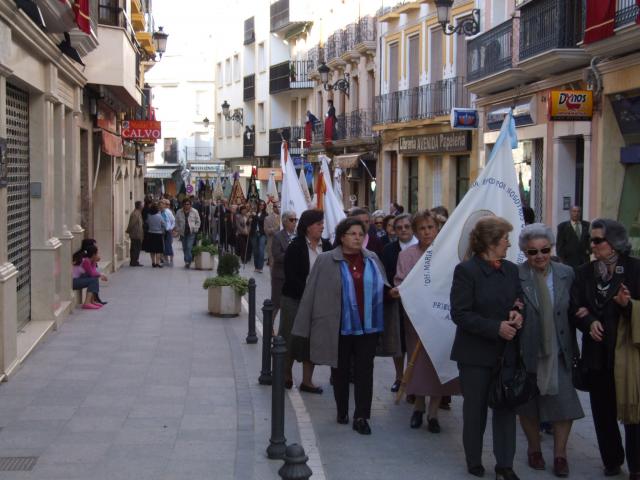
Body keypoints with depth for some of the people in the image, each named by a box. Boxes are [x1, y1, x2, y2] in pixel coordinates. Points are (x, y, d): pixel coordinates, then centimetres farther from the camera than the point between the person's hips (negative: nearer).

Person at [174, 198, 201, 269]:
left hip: (191, 232, -3)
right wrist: (178, 230, 2)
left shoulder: (194, 212, -1)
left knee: (189, 247, -16)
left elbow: (198, 221, 7)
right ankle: (187, 261, 19)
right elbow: (177, 222, 12)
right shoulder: (179, 212, 3)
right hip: (183, 233, 3)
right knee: (184, 248, 8)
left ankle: (188, 261, -15)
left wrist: (195, 229, -3)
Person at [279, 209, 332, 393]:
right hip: (294, 299, -4)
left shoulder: (326, 246, 4)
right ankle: (287, 376, 22)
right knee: (292, 337, 5)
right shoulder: (295, 247, -9)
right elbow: (291, 276, -13)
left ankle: (307, 380, 14)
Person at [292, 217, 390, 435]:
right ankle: (342, 412, 27)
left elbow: (381, 287, 21)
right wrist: (304, 327, -4)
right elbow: (312, 294, -3)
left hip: (368, 326, 2)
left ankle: (361, 417, 6)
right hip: (340, 327, -2)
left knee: (365, 371, 1)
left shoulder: (373, 260, 7)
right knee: (340, 371, 11)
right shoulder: (326, 261, -4)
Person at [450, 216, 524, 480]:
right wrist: (496, 327, -21)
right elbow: (460, 314, -16)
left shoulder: (511, 270, 5)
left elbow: (519, 300, 17)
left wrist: (517, 312, -7)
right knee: (475, 408, 10)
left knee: (506, 407, 2)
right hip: (476, 352, -4)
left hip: (506, 351, 4)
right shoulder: (466, 270, -11)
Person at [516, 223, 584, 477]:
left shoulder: (566, 274, 0)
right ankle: (534, 449, 37)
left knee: (564, 403, 2)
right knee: (528, 405, 15)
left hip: (558, 352, 2)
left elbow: (572, 312, 5)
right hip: (527, 352, -2)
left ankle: (560, 454, 21)